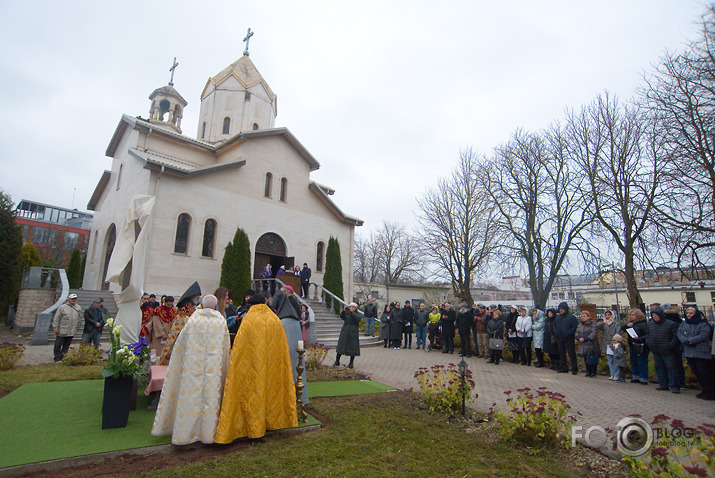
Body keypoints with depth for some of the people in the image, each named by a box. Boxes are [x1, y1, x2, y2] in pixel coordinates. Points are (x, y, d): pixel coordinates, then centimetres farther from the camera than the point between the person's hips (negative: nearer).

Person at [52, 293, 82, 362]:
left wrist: (76, 328, 13)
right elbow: (56, 319, -6)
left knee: (66, 346, 11)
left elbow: (79, 319, 14)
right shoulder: (62, 307, -7)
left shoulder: (78, 308, 7)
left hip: (71, 332, 4)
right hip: (61, 331, -4)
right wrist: (56, 328, -8)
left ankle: (63, 357, 22)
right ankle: (57, 358, 18)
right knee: (58, 345, 5)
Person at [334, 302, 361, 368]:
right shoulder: (346, 314, 11)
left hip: (353, 333, -2)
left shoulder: (357, 314, 4)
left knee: (352, 347, -1)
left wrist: (352, 312, -20)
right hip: (345, 332, 2)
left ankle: (351, 363, 10)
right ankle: (337, 361, 13)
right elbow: (341, 316, -7)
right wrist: (344, 310, -23)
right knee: (340, 346, 2)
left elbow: (358, 319, -16)